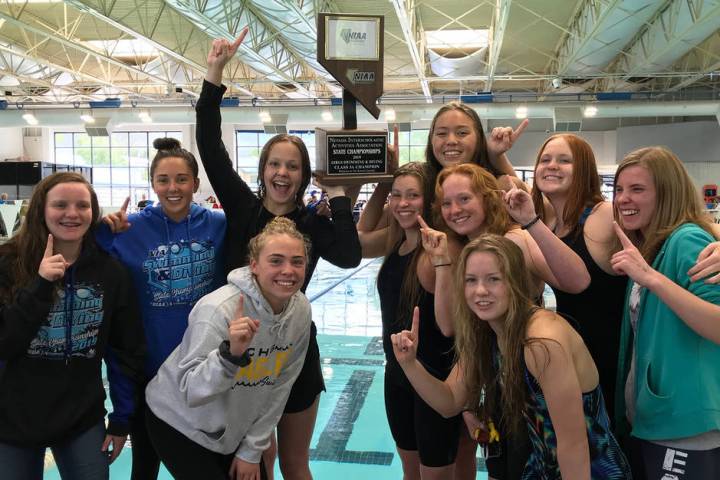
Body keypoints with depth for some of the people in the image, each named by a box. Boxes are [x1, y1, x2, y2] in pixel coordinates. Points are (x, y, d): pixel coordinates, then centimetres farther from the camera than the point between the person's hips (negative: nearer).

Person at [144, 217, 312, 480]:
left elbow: (278, 387, -3)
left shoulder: (301, 310, -12)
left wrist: (252, 450, 1)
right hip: (180, 422, -5)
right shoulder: (219, 310, -29)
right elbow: (190, 392, -28)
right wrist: (230, 353, -45)